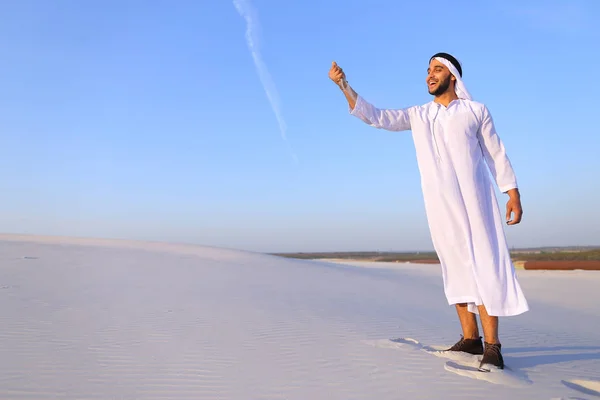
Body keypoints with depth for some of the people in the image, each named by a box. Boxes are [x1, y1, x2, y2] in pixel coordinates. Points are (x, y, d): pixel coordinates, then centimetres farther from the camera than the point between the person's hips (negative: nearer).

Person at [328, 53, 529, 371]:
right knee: (456, 268, 4)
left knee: (483, 264, -9)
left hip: (473, 198, -3)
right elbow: (375, 117, 6)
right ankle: (470, 338, 10)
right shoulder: (417, 115, 14)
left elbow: (497, 154, 8)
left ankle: (491, 345, -9)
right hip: (439, 202, 3)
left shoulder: (476, 110, 8)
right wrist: (344, 86, -5)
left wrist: (513, 194, 0)